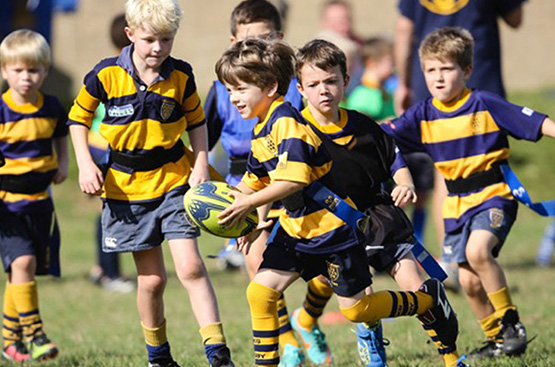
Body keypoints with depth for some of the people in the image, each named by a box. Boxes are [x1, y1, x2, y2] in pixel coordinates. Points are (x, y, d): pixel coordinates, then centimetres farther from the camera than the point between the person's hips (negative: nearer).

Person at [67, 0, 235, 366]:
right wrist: (85, 164, -8)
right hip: (126, 188, 0)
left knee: (190, 266, -13)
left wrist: (201, 165, -2)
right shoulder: (107, 75, -10)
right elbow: (79, 117, 4)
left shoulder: (180, 76, -5)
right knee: (151, 279, 5)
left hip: (173, 180, 0)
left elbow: (196, 121, 10)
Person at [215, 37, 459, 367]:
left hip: (333, 230, -9)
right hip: (295, 229, 9)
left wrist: (248, 203, -28)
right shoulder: (262, 131, 9)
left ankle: (429, 299, 20)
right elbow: (258, 179, 23)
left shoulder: (286, 123, -22)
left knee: (356, 309, 0)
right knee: (259, 292, -4)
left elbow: (292, 180, -31)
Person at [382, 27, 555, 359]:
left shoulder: (485, 105, -11)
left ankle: (511, 323, -18)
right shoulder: (423, 116, 2)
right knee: (469, 281, 6)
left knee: (477, 250, -31)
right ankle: (497, 339, 26)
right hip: (457, 205, 6)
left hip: (494, 196, -6)